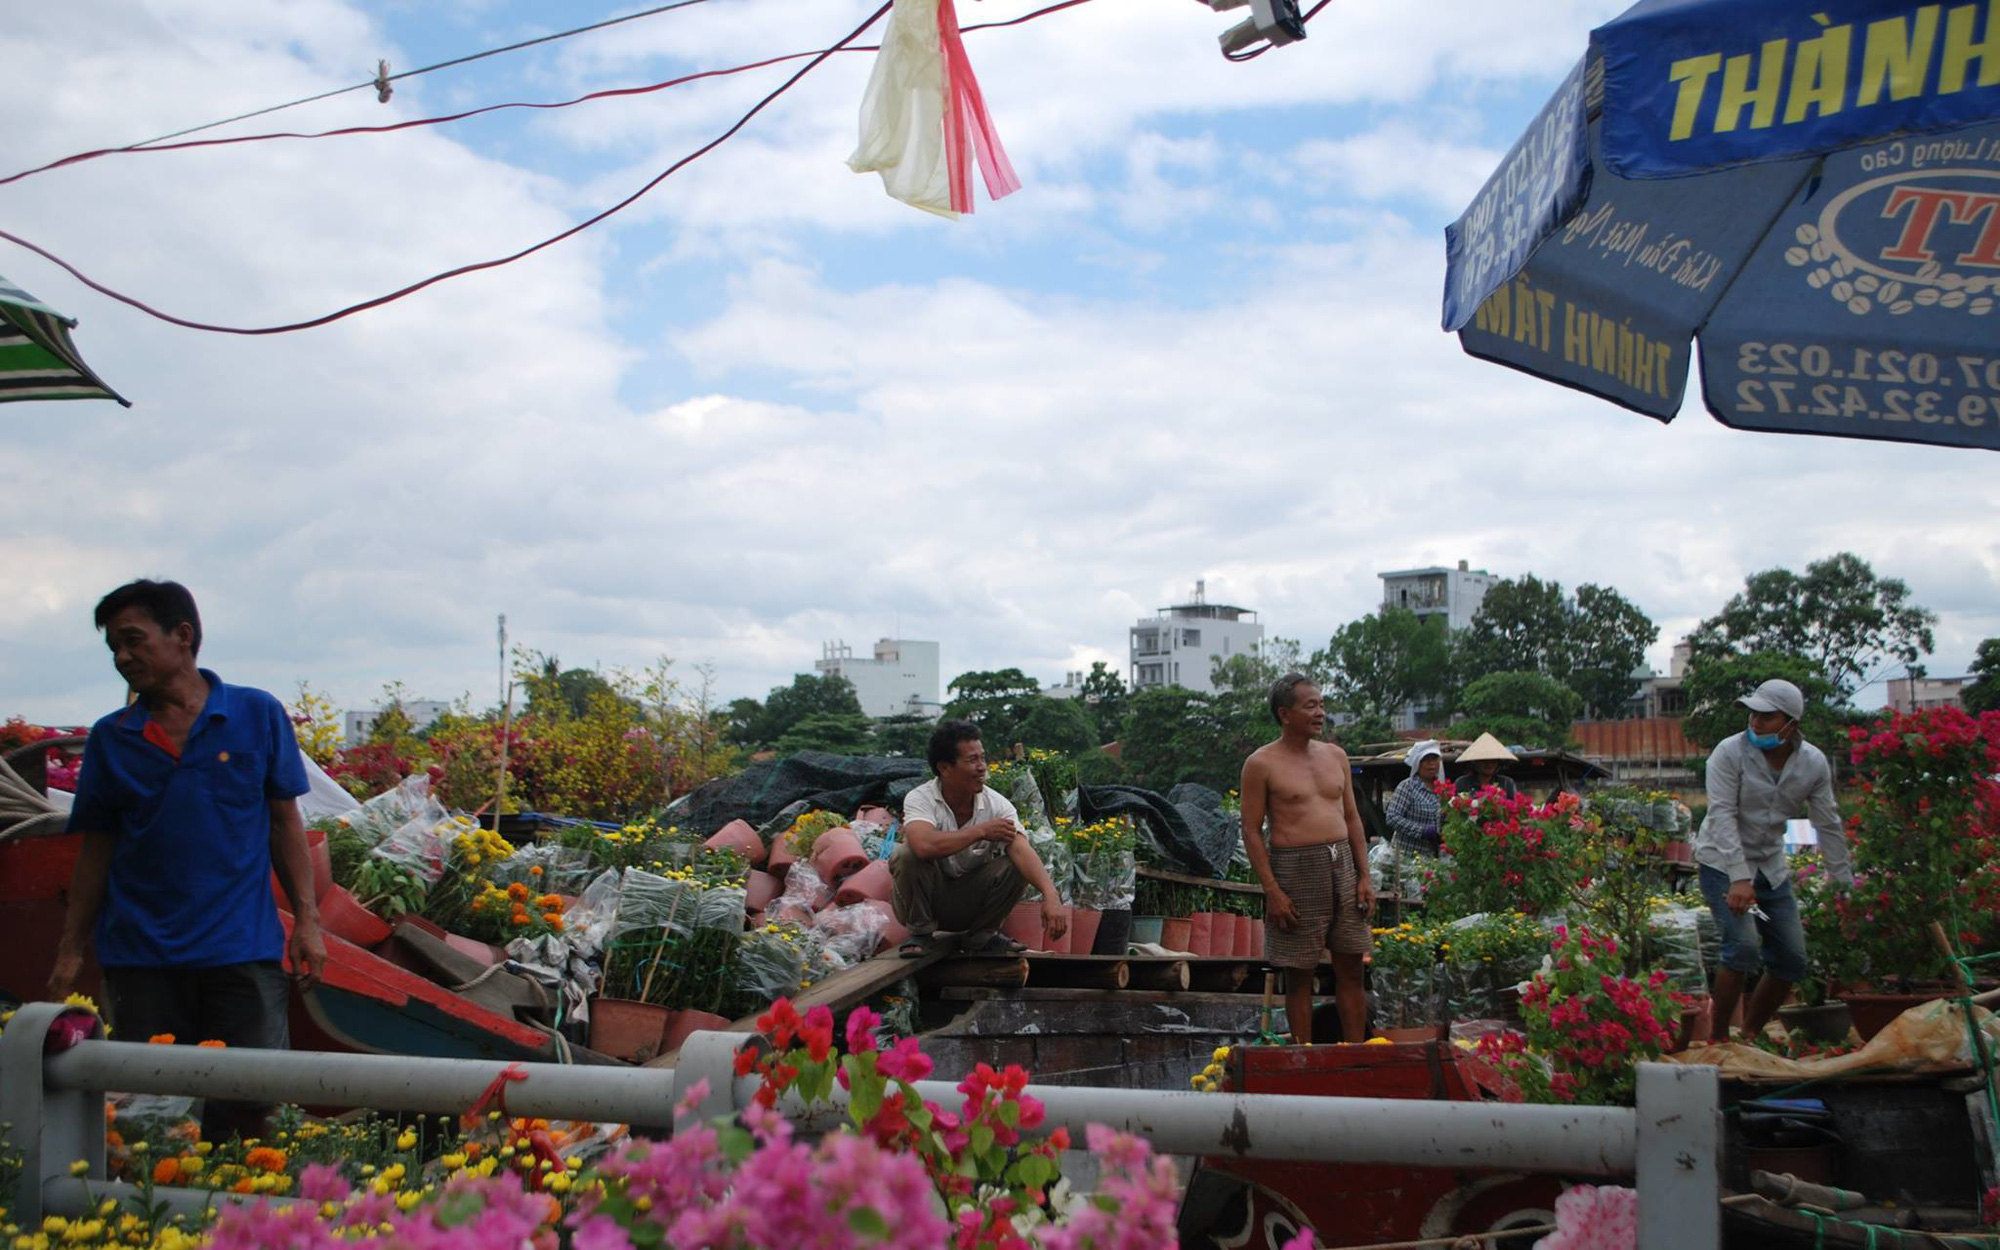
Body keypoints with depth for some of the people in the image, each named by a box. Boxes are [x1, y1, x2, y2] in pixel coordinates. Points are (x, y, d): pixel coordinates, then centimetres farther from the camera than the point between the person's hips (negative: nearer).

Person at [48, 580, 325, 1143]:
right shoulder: (110, 739, 7)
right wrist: (71, 952, 7)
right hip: (140, 958, 2)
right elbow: (96, 849, 10)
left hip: (243, 949, -2)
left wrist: (307, 920, 0)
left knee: (251, 1103, -1)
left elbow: (285, 822, 5)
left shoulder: (258, 715, 2)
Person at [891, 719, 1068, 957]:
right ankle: (921, 934, -8)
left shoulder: (997, 804, -13)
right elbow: (925, 845, -42)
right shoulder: (920, 799, -21)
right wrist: (982, 831, -31)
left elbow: (1022, 850, -28)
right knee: (908, 855, -32)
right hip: (928, 899, -2)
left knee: (1014, 867, -24)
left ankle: (981, 936, 0)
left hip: (970, 902, 2)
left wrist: (1051, 896, -46)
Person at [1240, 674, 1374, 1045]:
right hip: (1295, 870, -5)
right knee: (1299, 974, 2)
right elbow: (1251, 831, -6)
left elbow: (1352, 818, 15)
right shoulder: (1261, 764, -5)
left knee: (1351, 970, 7)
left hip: (1342, 865, 5)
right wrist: (1272, 891, -13)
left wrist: (1364, 877, 7)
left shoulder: (1335, 756, 12)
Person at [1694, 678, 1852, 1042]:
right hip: (1722, 862, -6)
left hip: (1771, 868, 6)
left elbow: (1829, 826, 4)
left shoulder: (1814, 763, -4)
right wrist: (1739, 877, -31)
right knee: (1744, 946, -23)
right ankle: (1717, 1037, -9)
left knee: (1792, 960, 5)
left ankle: (1751, 1035, 21)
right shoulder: (1730, 753, -17)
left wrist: (1844, 885, 5)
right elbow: (1722, 816, -23)